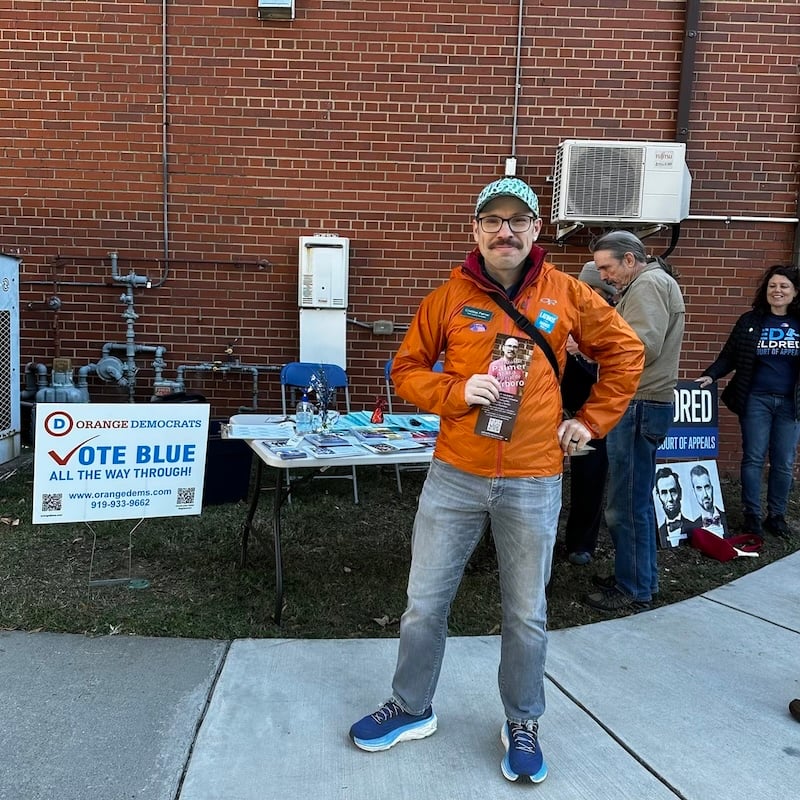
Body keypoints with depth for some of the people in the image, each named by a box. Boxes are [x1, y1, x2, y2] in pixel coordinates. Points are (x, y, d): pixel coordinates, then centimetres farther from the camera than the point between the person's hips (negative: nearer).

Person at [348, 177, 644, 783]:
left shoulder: (566, 295, 0)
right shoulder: (449, 298, 0)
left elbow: (625, 352, 10)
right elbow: (407, 370, 5)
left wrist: (592, 421, 4)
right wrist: (456, 394, -13)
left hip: (534, 483, 0)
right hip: (455, 477, 1)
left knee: (526, 615, 13)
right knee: (425, 604, 10)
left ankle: (523, 725, 35)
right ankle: (411, 709, 34)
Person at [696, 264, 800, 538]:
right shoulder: (750, 321, 1)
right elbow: (729, 356, 1)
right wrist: (711, 375, -15)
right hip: (756, 400, -1)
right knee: (753, 458, 3)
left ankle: (777, 515, 20)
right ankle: (751, 515, 14)